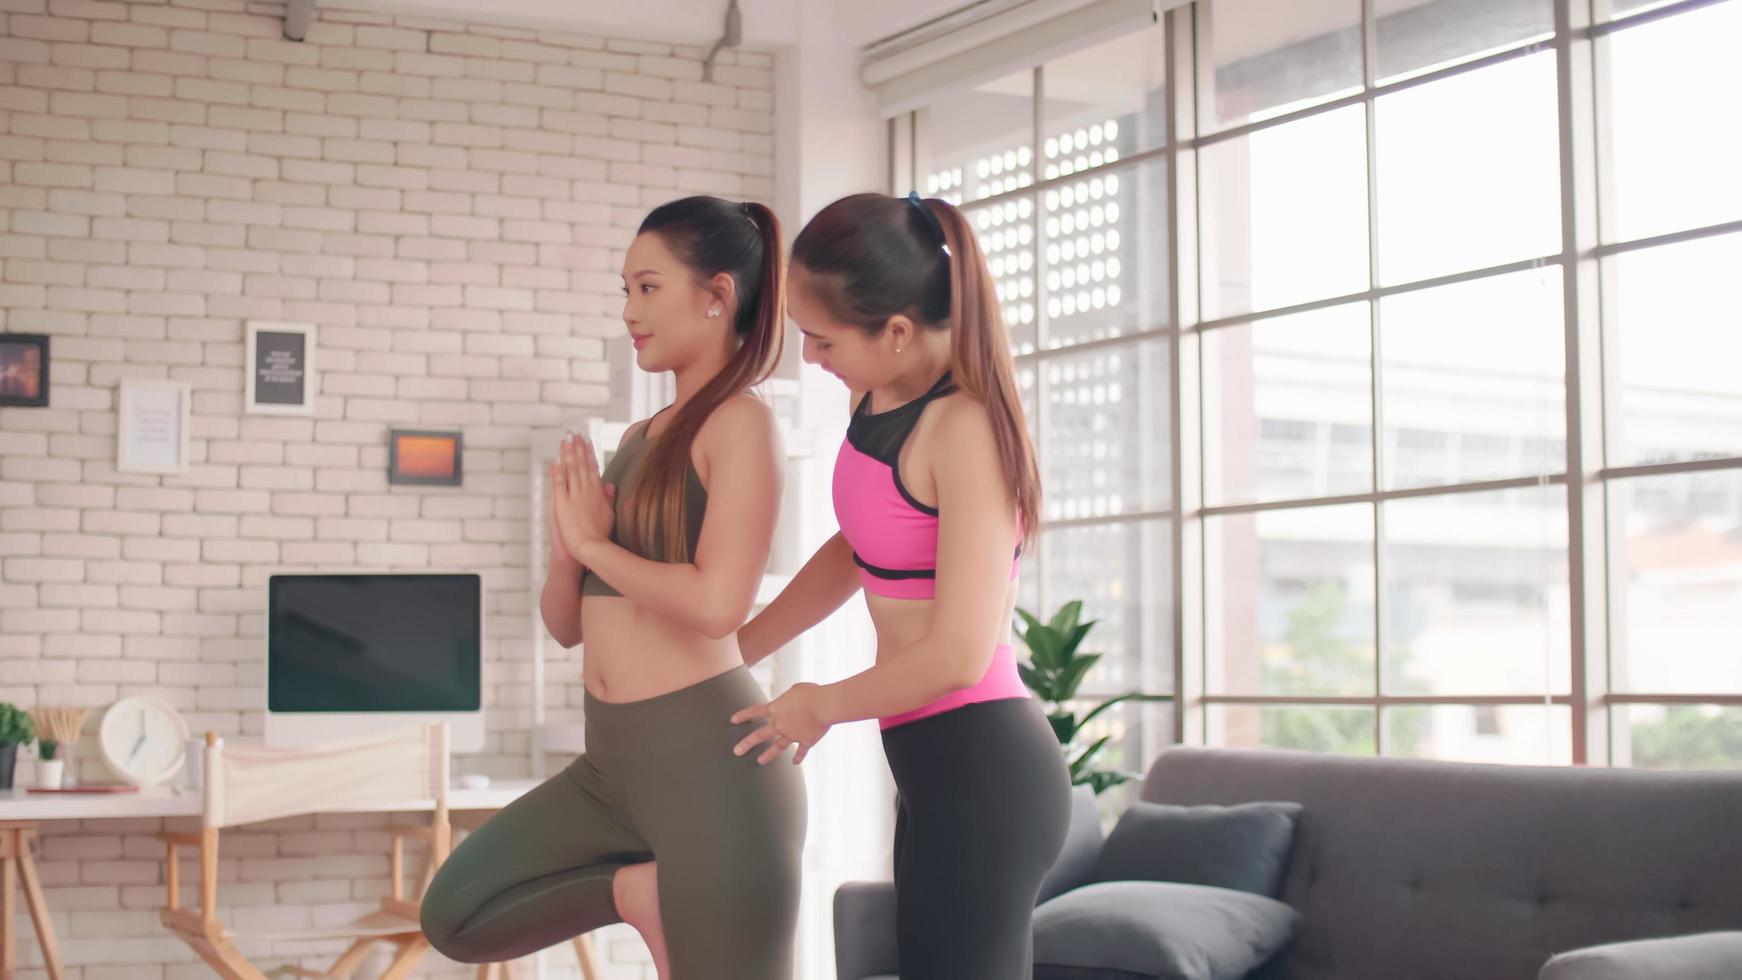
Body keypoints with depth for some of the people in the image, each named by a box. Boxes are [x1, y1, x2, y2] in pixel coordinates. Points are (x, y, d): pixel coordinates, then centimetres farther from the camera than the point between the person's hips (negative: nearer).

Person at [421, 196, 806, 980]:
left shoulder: (741, 422, -9)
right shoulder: (636, 440, 14)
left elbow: (718, 603, -23)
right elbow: (567, 623, 17)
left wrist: (597, 544, -7)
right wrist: (566, 547, -5)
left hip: (708, 759, -9)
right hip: (615, 763, 9)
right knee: (455, 916, 8)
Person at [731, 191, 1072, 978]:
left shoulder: (965, 426, -21)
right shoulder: (875, 396, 4)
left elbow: (959, 653, -22)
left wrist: (821, 707, -6)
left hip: (982, 774, -9)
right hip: (939, 767, 9)